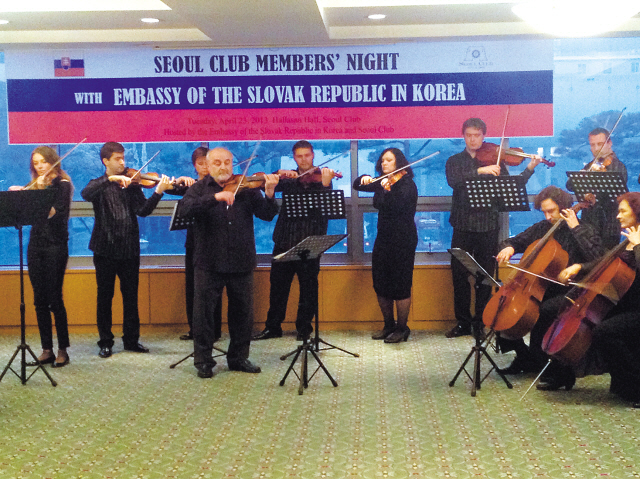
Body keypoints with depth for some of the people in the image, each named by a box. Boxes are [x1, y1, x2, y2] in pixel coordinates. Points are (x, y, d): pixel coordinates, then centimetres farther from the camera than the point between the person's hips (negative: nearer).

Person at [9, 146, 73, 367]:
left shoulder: (62, 185, -1)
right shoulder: (34, 186, 16)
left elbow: (56, 212, -17)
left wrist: (41, 190, -22)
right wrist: (16, 194, -7)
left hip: (55, 246, -6)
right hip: (35, 246, 6)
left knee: (54, 298, -7)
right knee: (40, 300, 5)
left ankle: (63, 350, 0)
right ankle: (47, 350, 10)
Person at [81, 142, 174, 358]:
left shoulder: (131, 183, 7)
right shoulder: (98, 184, 4)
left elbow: (143, 210, -7)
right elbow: (86, 194, -20)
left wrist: (158, 192, -22)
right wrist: (110, 179, -29)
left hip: (129, 248, 1)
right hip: (105, 248, -1)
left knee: (131, 296, 7)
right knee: (104, 296, 5)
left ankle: (131, 339, 18)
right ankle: (106, 342, 15)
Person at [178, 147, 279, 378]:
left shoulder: (246, 187, 4)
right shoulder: (200, 188, 2)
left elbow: (266, 215, -3)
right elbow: (187, 207, -18)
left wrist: (269, 194, -22)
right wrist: (215, 197, -30)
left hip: (241, 262, 2)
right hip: (209, 262, -1)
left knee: (243, 312, 11)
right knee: (203, 312, 3)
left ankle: (239, 357, 25)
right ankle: (203, 361, 15)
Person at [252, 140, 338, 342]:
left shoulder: (321, 177, 3)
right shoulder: (289, 178, 13)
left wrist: (326, 184, -28)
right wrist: (279, 175, -14)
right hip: (285, 239, 3)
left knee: (308, 286, 2)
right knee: (278, 283, 8)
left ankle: (304, 327, 15)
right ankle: (273, 327, 19)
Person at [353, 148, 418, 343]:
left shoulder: (407, 184, -9)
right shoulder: (383, 182, 13)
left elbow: (399, 206, -24)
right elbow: (357, 186, 16)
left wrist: (388, 191, -41)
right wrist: (364, 180, -6)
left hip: (402, 240, -8)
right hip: (383, 238, 8)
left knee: (400, 285, -5)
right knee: (381, 285, 10)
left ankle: (402, 328, 6)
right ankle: (389, 325, 21)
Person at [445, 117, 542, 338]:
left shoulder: (494, 160, 9)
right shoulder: (455, 161, 9)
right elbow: (453, 181, -13)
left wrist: (530, 168, -11)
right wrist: (480, 171, -24)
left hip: (488, 226, 0)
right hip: (463, 226, 0)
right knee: (459, 275, 1)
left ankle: (481, 322, 13)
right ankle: (463, 322, 12)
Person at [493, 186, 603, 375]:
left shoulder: (584, 231, -3)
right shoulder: (541, 228, 11)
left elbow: (597, 258, -22)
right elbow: (515, 241, 22)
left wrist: (576, 228, -19)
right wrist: (508, 248, -3)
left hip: (567, 293, -6)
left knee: (542, 311, -34)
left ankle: (537, 360, -11)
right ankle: (523, 354, 2)